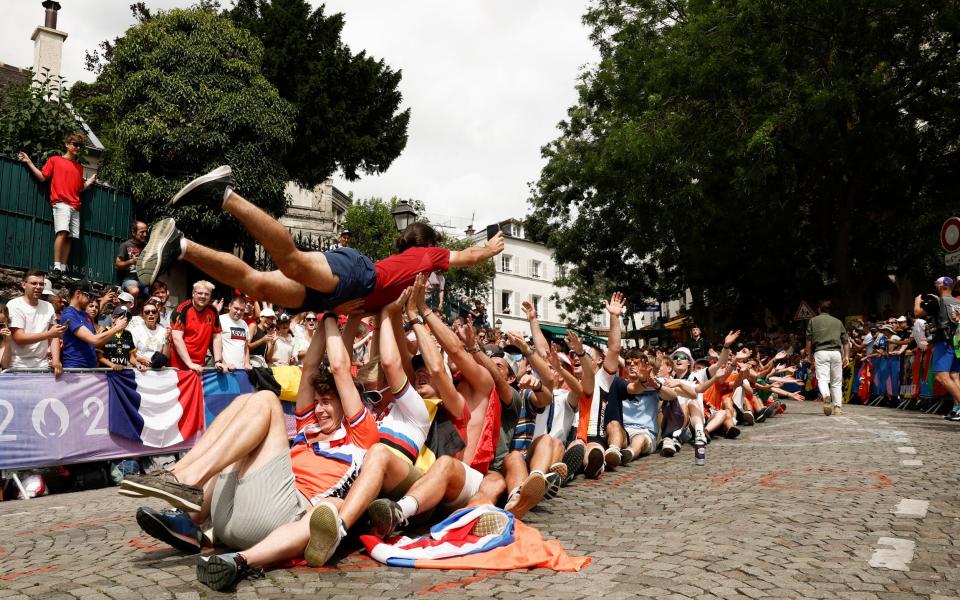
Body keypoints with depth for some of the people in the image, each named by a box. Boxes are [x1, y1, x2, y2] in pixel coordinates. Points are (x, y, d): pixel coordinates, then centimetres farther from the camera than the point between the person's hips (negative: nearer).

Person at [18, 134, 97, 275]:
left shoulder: (79, 167, 24)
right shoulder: (54, 160, 11)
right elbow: (42, 177, 5)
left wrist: (90, 181, 18)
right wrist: (29, 163, 0)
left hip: (75, 206, 5)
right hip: (61, 203, -5)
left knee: (70, 237, -3)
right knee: (62, 232, -21)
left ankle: (63, 269, -4)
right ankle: (56, 267, -22)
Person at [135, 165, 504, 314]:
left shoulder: (401, 259, 43)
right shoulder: (429, 254, 28)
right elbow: (469, 256, 37)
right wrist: (491, 248, 56)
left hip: (332, 295, 7)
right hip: (355, 273, -7)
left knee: (254, 283, -10)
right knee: (293, 263, -34)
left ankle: (180, 246, -20)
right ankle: (226, 195, -42)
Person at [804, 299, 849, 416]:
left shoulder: (813, 321, 12)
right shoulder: (838, 321, 19)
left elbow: (809, 340, 6)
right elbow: (844, 340, 14)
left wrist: (809, 355, 12)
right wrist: (846, 356, 16)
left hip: (820, 352, -2)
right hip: (836, 352, 2)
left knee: (822, 378, -10)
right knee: (837, 381, 9)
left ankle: (826, 396, -40)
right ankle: (838, 407, 6)